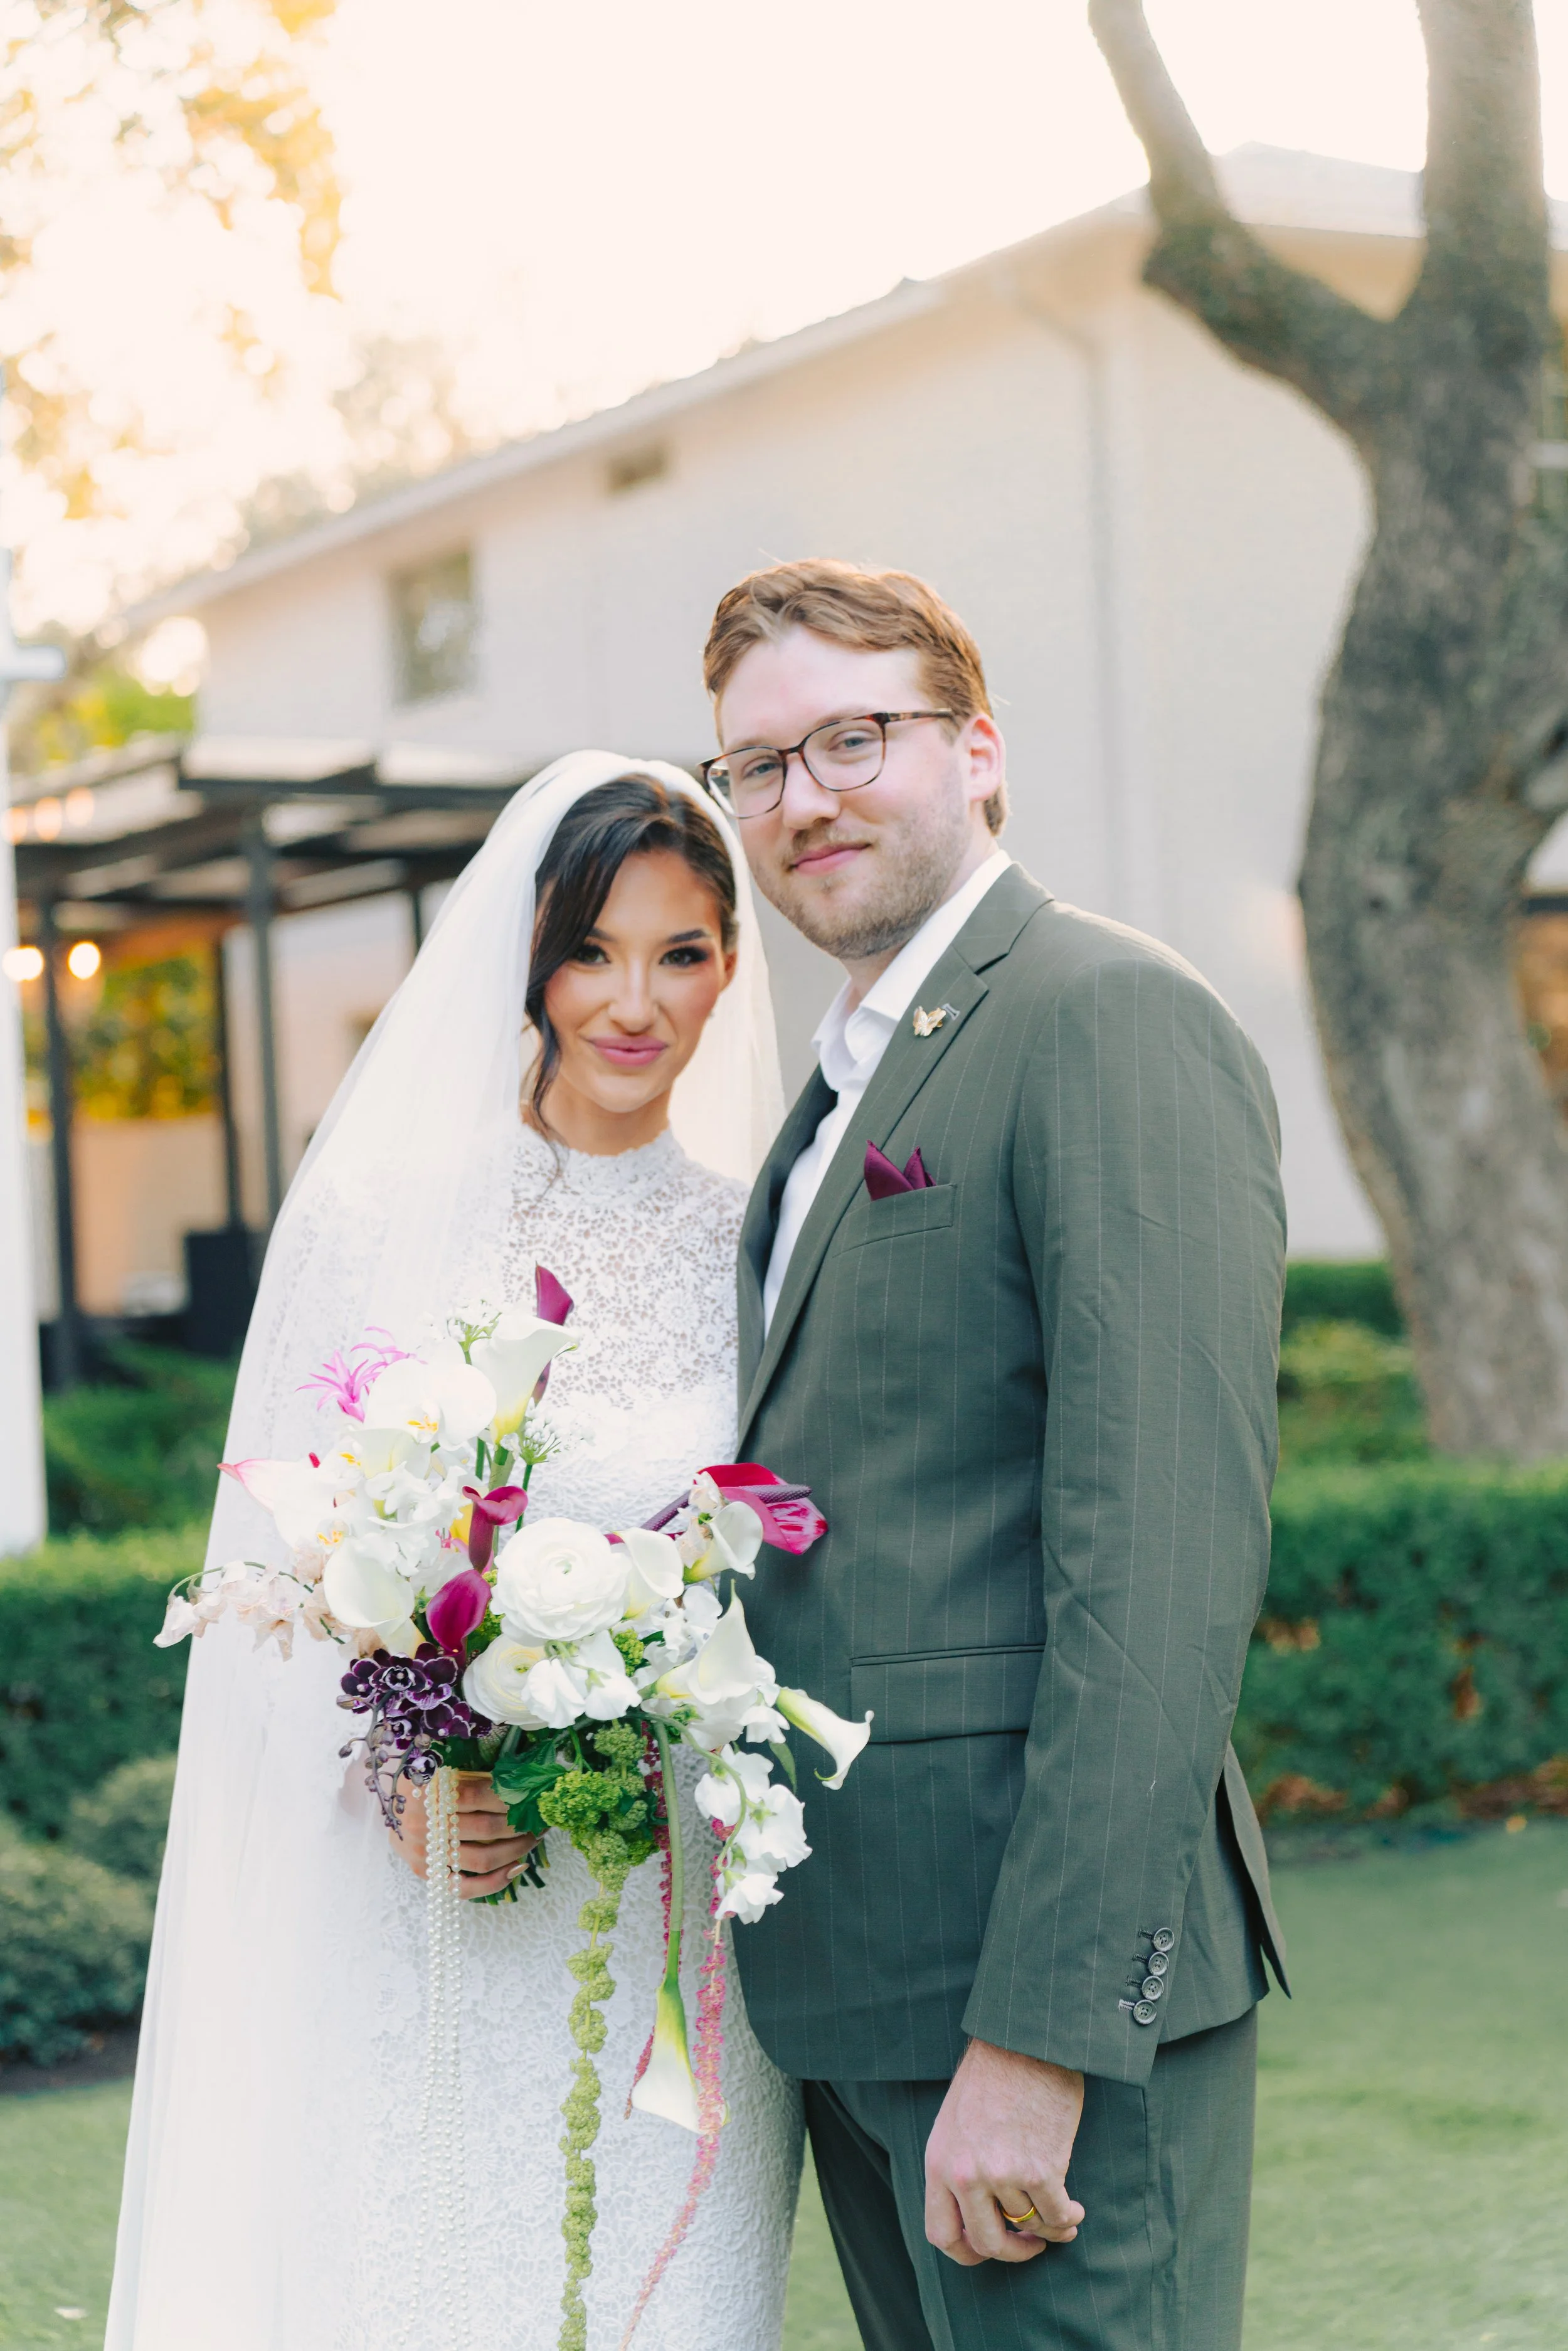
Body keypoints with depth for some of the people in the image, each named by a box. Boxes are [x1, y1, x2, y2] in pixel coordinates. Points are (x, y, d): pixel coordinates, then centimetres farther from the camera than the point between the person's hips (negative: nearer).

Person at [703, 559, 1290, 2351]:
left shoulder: (1110, 1021, -11)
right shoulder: (848, 1092, 19)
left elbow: (1168, 1551, -19)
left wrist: (1039, 2031, -23)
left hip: (1046, 1955, -9)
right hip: (855, 1976, 9)